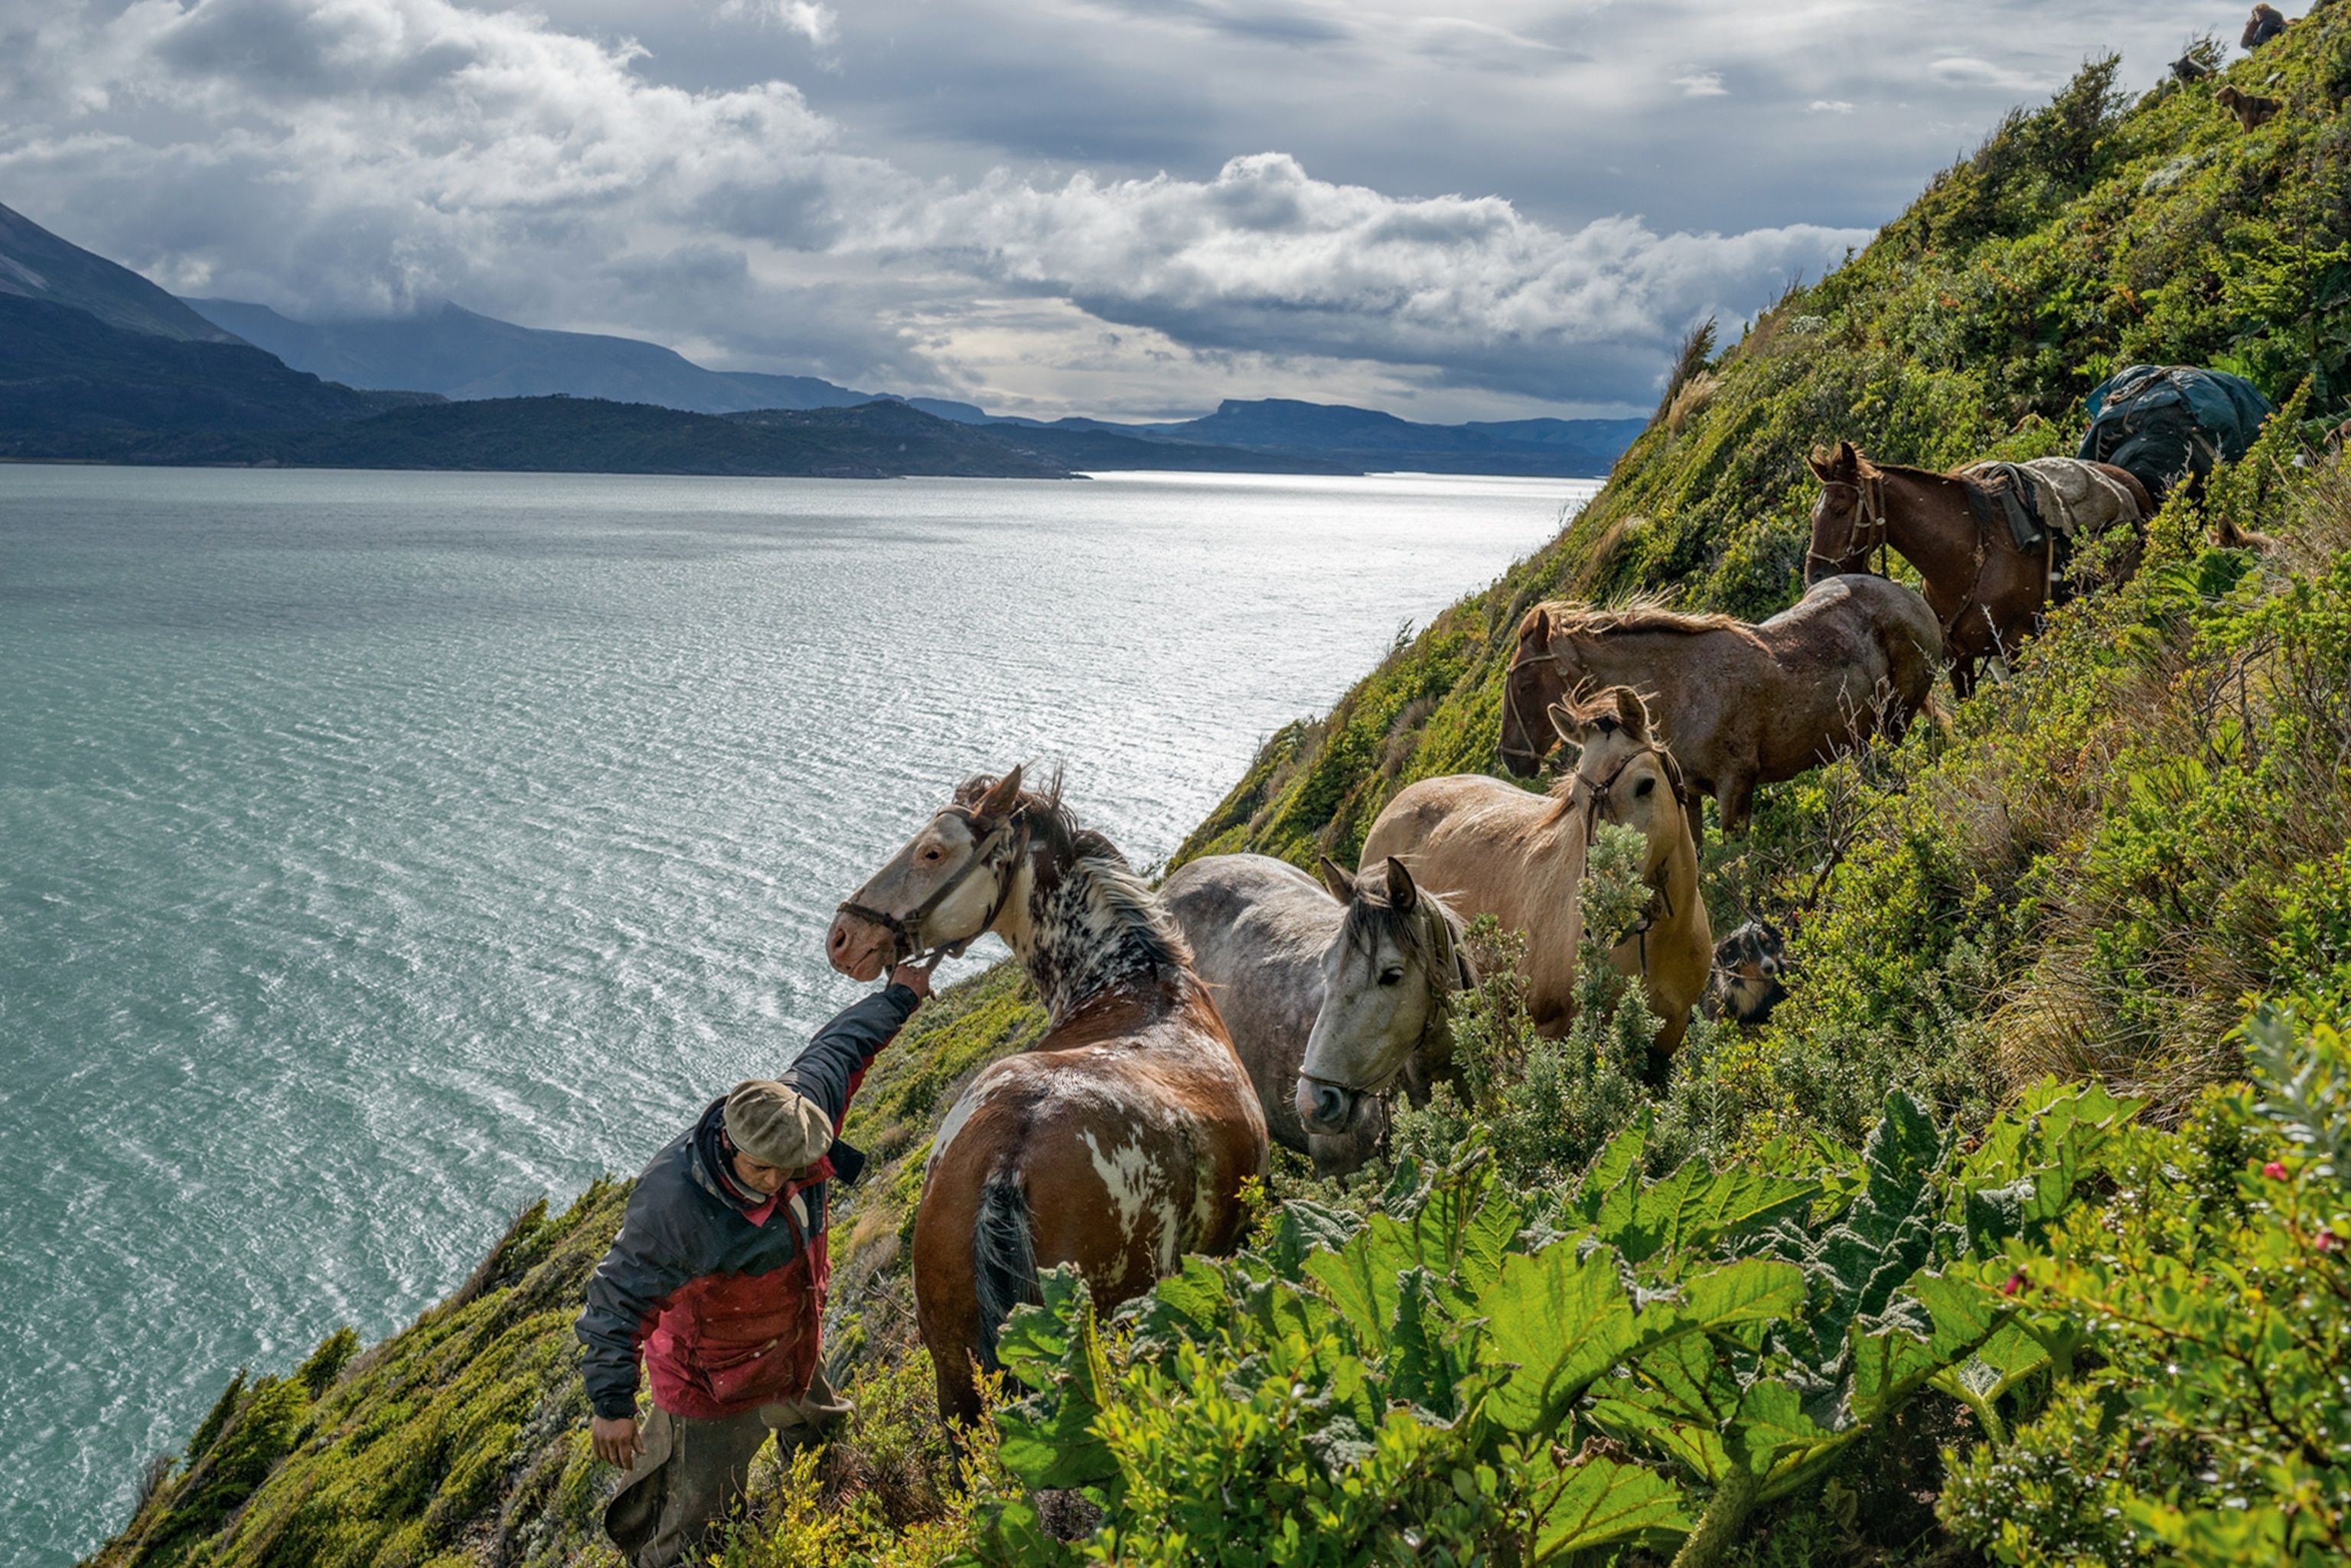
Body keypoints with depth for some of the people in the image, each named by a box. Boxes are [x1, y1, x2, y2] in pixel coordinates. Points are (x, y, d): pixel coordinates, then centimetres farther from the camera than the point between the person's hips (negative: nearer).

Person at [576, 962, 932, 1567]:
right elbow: (617, 1299, -32)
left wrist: (898, 996, 14)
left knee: (823, 1429, 33)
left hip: (793, 1352, 8)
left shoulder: (799, 1105, -22)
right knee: (695, 1518, 5)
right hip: (713, 1380, -7)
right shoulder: (675, 1209, -42)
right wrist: (612, 1404, -27)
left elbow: (837, 1048, -1)